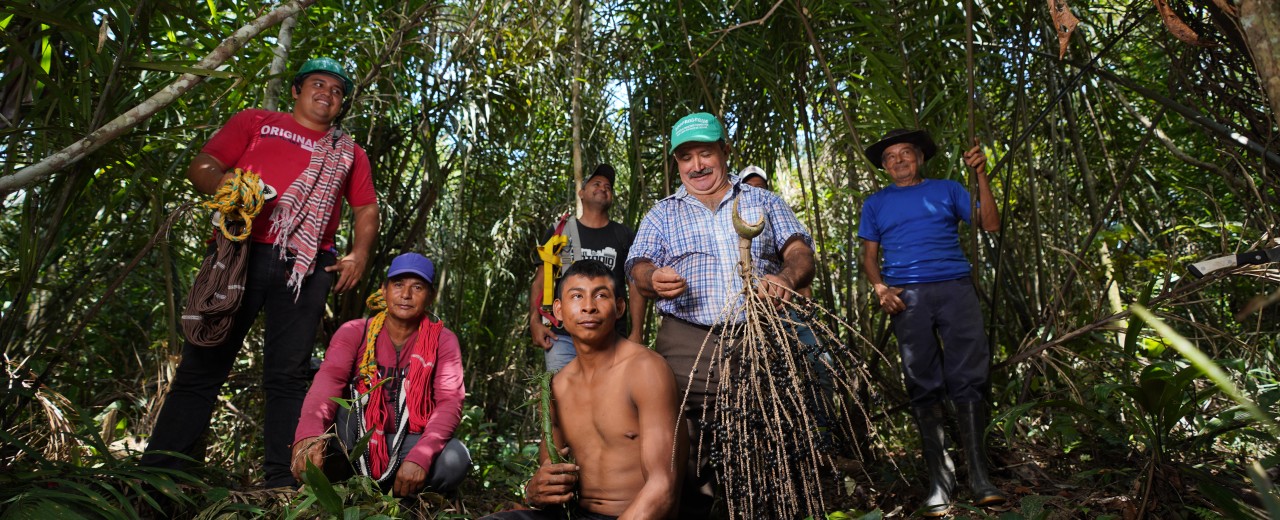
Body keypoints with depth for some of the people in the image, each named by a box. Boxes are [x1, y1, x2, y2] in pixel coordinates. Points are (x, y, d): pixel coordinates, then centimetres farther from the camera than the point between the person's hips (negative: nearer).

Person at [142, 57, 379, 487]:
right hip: (241, 252, -1)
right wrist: (225, 185, -12)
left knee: (288, 376, -1)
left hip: (306, 268, 1)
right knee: (203, 365, -1)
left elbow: (366, 209, 19)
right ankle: (158, 474, 6)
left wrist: (360, 254, 2)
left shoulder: (349, 153, 21)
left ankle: (282, 480, 0)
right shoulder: (255, 122, 17)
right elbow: (201, 168, 11)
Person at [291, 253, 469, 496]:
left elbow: (450, 402, -16)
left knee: (455, 457, -31)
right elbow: (329, 378, -23)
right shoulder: (355, 331, -3)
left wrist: (420, 456, -34)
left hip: (405, 446, 0)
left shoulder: (443, 341, -4)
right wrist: (309, 431, -44)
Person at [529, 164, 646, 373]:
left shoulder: (624, 236, 12)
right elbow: (541, 280, 9)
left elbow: (636, 286, 9)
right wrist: (535, 322, -5)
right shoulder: (559, 232, 11)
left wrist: (637, 332, -1)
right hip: (563, 336, 0)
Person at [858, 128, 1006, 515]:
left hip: (956, 288, 0)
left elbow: (990, 224, 8)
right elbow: (869, 255, 14)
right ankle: (938, 477, 4)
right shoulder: (876, 203, 18)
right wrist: (880, 288, -5)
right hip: (908, 295, 0)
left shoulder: (947, 190, 17)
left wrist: (981, 175, -1)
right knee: (924, 386, -1)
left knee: (968, 378, -7)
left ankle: (978, 475, -3)